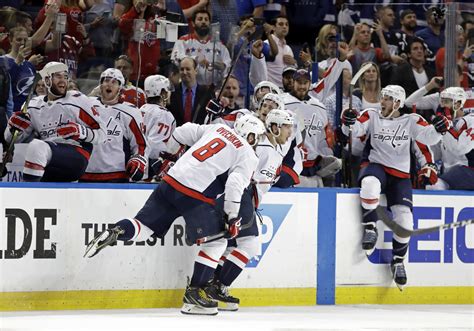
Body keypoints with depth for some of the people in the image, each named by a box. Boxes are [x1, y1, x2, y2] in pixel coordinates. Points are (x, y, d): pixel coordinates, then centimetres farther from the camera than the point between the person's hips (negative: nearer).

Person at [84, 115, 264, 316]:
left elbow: (182, 133, 21)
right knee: (216, 242, 7)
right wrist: (232, 218, -3)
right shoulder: (249, 157, 3)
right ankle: (194, 294, 1)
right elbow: (234, 186, -10)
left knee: (144, 227, 14)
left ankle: (115, 233, -17)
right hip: (197, 196, -6)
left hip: (171, 181, 6)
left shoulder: (218, 128, 20)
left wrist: (171, 155, 37)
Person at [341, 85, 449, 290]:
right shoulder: (372, 117, 5)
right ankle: (370, 228, -18)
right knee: (370, 184, -38)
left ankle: (398, 261, 9)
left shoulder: (410, 121, 4)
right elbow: (355, 130, -6)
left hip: (400, 175, 1)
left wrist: (438, 129, -29)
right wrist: (349, 123, -29)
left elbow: (428, 137, -7)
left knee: (404, 217, -12)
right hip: (376, 167, -1)